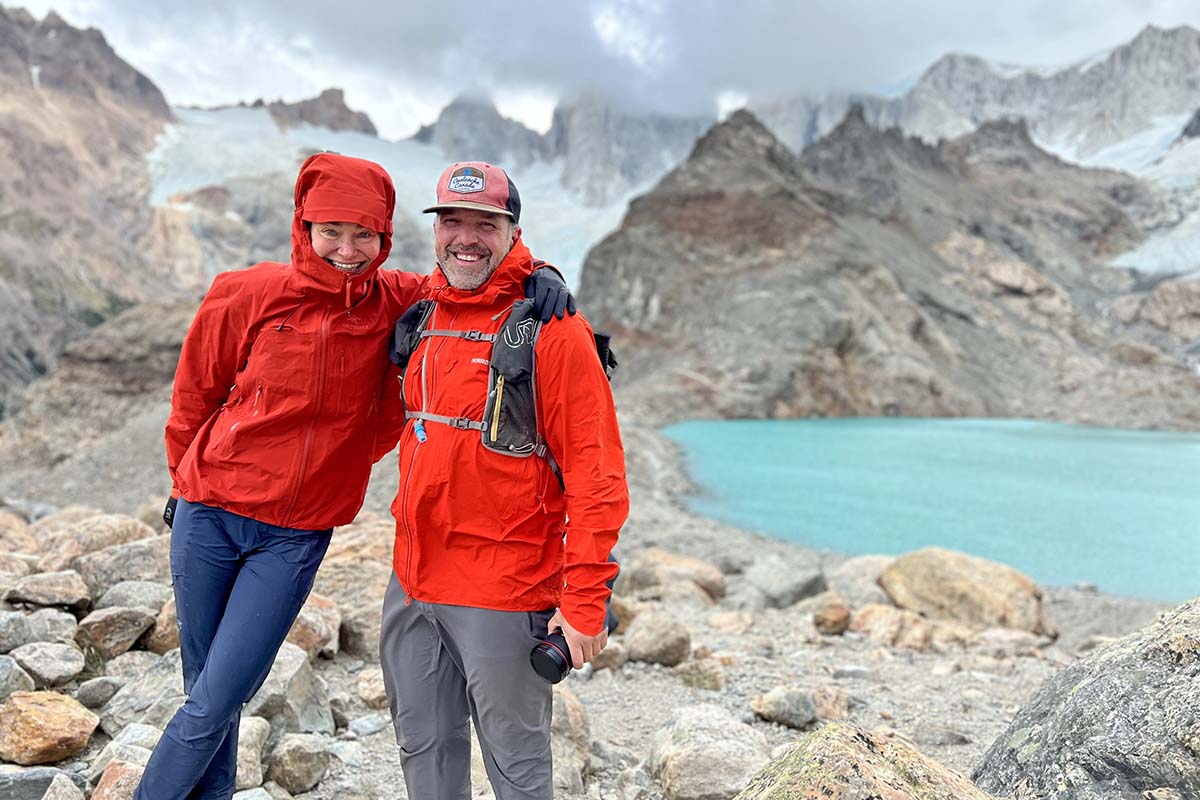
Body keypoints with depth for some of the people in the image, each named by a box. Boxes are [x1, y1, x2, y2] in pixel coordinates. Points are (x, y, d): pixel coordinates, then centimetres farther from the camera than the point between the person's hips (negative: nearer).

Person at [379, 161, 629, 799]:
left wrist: (584, 601, -18)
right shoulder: (419, 322, 9)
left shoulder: (552, 330, -12)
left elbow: (595, 472, -15)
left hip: (502, 595, -6)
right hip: (412, 580, 7)